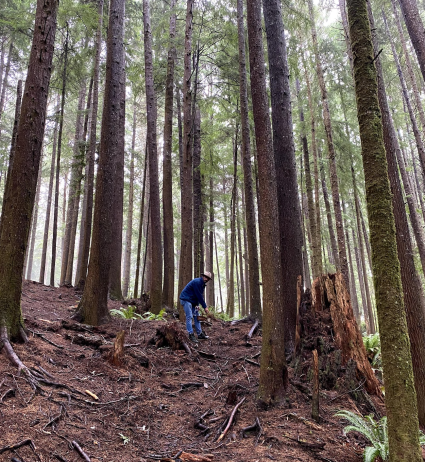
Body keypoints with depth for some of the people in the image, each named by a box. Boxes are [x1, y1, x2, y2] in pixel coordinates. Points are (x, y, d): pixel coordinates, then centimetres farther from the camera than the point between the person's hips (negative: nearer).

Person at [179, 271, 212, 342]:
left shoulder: (202, 284, 10)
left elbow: (200, 296, 10)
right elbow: (199, 296, -21)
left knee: (196, 316, 8)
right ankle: (191, 335, -10)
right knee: (189, 317, -12)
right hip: (186, 299, -10)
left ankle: (200, 334, 12)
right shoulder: (197, 282, -20)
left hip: (193, 301, 10)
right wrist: (205, 307, -18)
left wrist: (197, 305, -5)